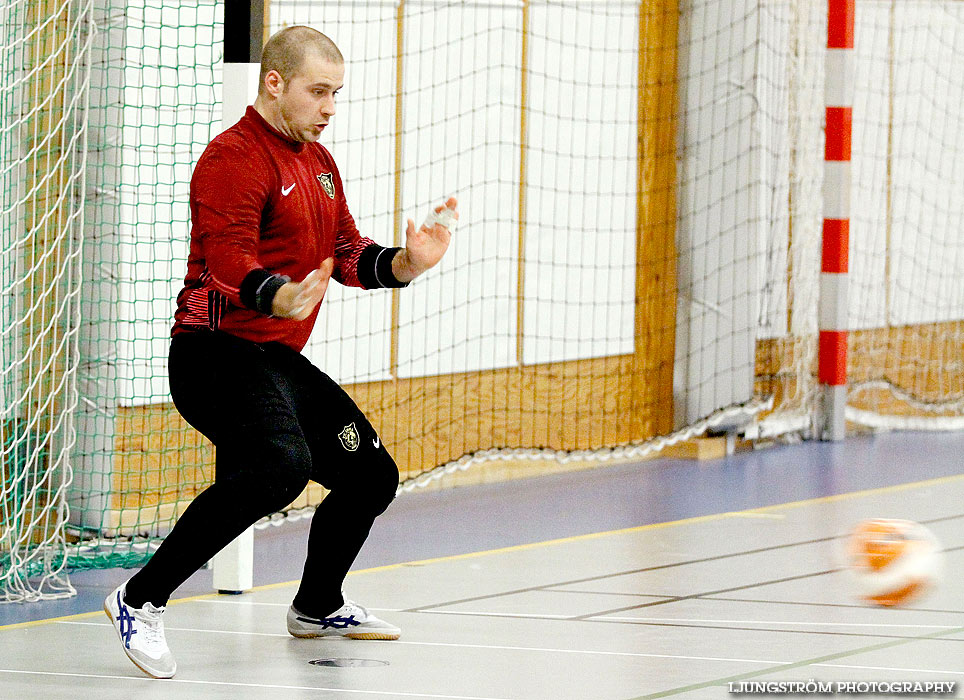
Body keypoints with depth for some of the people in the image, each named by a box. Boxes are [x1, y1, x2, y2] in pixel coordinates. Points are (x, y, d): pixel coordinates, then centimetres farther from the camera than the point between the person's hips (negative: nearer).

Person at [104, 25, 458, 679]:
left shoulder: (319, 162, 17)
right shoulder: (235, 158, -14)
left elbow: (347, 253, 20)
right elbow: (227, 262, -27)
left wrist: (402, 263, -1)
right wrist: (279, 299, -47)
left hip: (281, 360, 10)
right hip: (218, 352, -10)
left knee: (372, 476, 15)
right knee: (280, 465, -34)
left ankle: (318, 606, 40)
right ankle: (141, 600, -29)